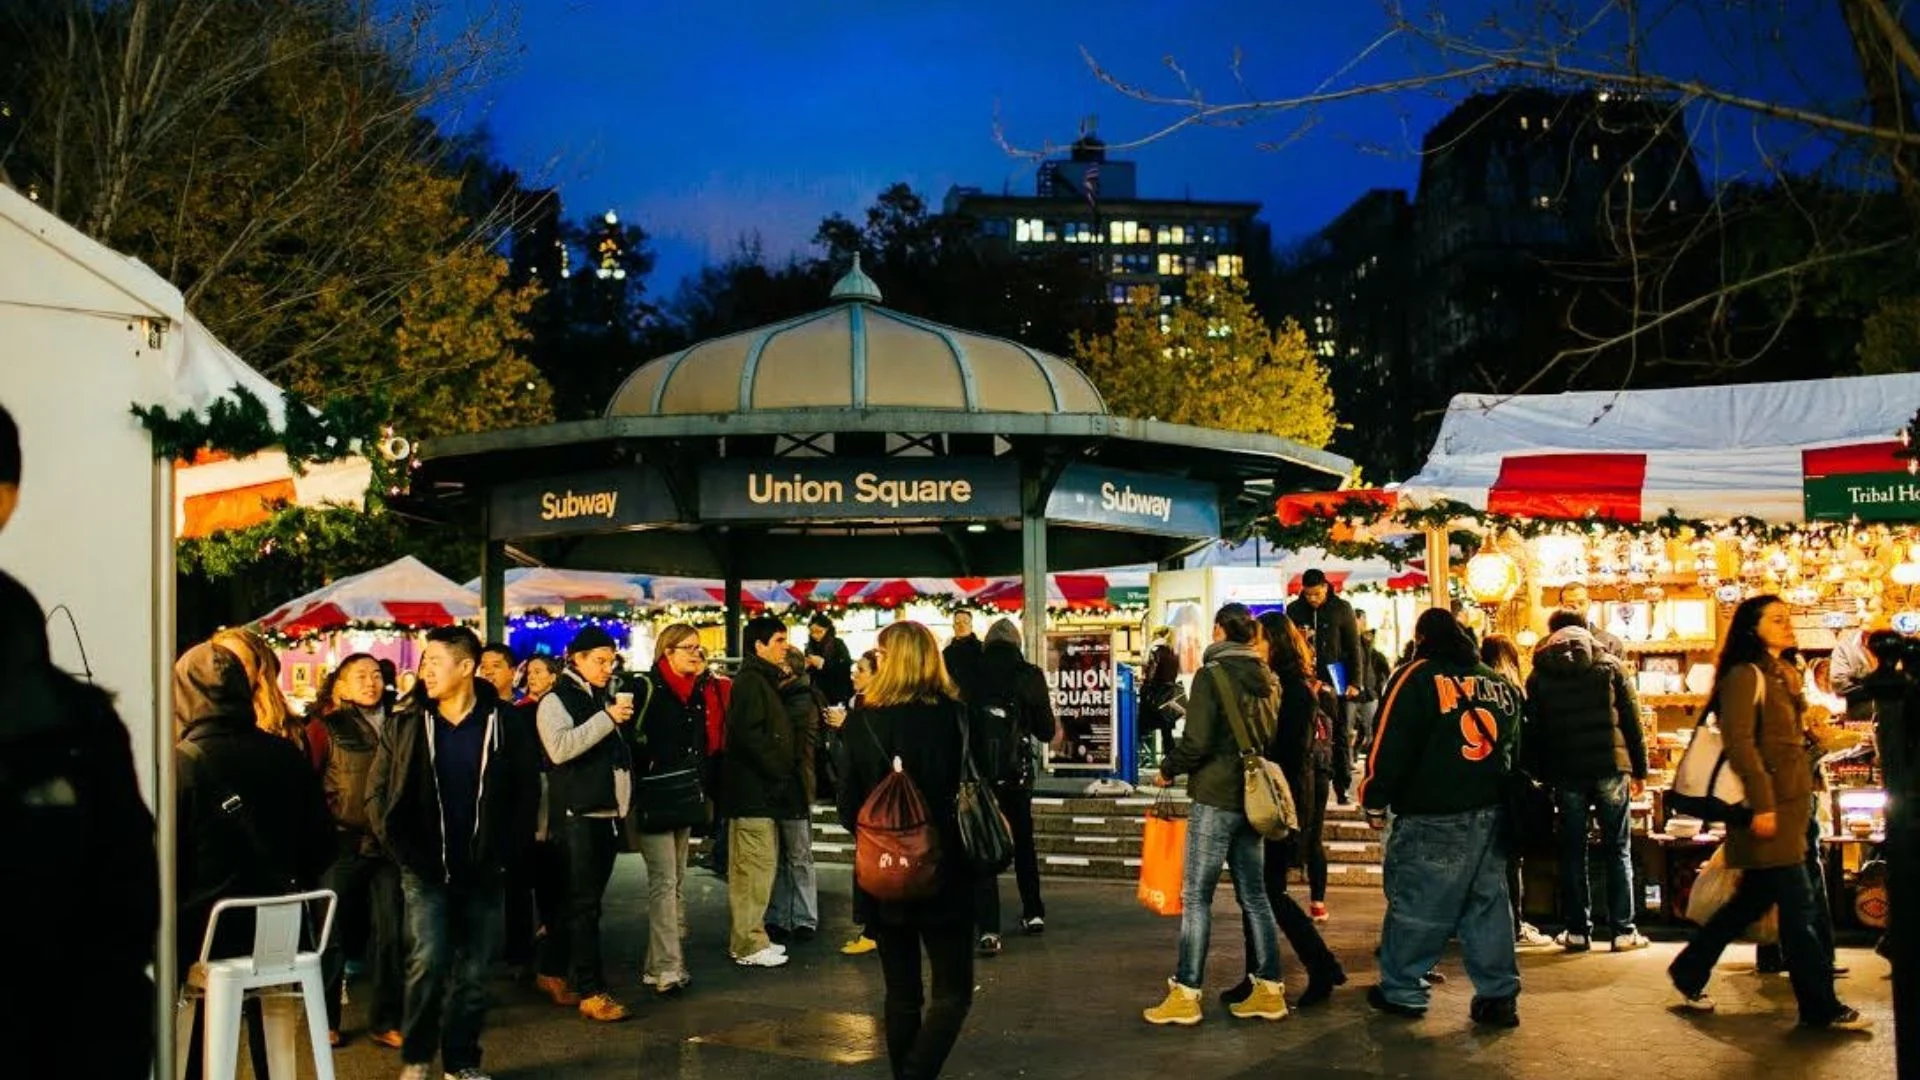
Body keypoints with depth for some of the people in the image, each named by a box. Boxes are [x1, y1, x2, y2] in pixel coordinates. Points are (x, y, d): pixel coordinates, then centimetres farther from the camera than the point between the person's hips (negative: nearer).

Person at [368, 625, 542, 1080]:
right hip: (425, 871, -1)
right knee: (428, 962, -11)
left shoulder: (503, 725, -2)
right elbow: (378, 792, 3)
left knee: (472, 973, 7)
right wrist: (404, 851, -3)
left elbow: (527, 792, 4)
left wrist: (503, 850, -2)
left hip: (482, 871, 1)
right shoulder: (407, 722, 0)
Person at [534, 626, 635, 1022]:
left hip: (610, 813, 8)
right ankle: (591, 992, -6)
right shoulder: (557, 700, -5)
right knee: (583, 904, -7)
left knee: (588, 902, 12)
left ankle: (561, 975, 24)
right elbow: (560, 747, -23)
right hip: (578, 815, -8)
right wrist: (607, 718, -24)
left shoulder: (607, 698, 18)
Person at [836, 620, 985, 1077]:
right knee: (952, 991, 7)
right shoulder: (956, 715, -9)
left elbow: (849, 803, -3)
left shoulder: (863, 718, -7)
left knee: (902, 992, 15)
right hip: (944, 870, -2)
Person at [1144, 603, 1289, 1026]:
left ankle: (1186, 995, 0)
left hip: (1215, 799, -7)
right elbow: (1272, 737, 14)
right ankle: (1269, 990, 16)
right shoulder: (1268, 679, 9)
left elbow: (1197, 741, -17)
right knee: (1253, 896, 13)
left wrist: (1167, 770, -2)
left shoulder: (1212, 675, -12)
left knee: (1196, 897, -2)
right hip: (1253, 798, 7)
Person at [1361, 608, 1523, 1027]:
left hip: (1432, 818, -6)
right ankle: (1499, 996, 13)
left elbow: (1390, 745, -12)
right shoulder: (1500, 685, 12)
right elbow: (1516, 747, 20)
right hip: (1491, 814, 6)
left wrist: (1375, 802, -3)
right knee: (1488, 903, 11)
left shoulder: (1416, 678, -8)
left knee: (1415, 904, 3)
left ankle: (1402, 990, 10)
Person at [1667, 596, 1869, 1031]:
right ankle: (1820, 1006, 0)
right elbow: (1739, 741, -19)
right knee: (1797, 902, -6)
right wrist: (1762, 803, -23)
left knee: (1756, 897, 12)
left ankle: (1689, 972, 22)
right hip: (1767, 803, -9)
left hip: (1789, 803, 9)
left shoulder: (1785, 675, 18)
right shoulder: (1745, 676, -11)